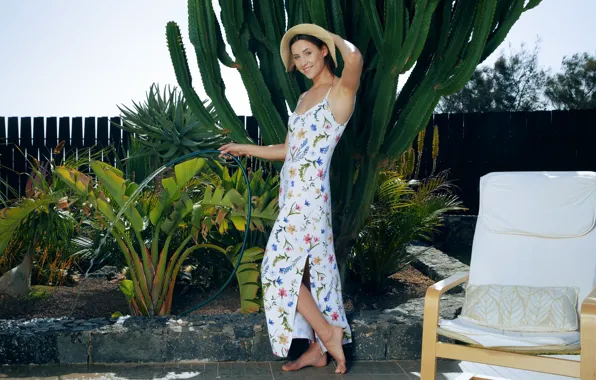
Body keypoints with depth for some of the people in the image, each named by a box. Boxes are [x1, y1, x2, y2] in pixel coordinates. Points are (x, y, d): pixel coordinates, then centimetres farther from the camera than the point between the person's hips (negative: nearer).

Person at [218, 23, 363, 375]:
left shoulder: (341, 91, -6)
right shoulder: (305, 98, 18)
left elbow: (355, 58, -30)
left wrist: (334, 37, -9)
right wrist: (245, 149, 28)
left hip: (309, 192, -9)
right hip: (293, 191, 9)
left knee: (281, 267, -8)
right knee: (306, 267, 10)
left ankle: (328, 332, 6)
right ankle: (317, 349, 18)